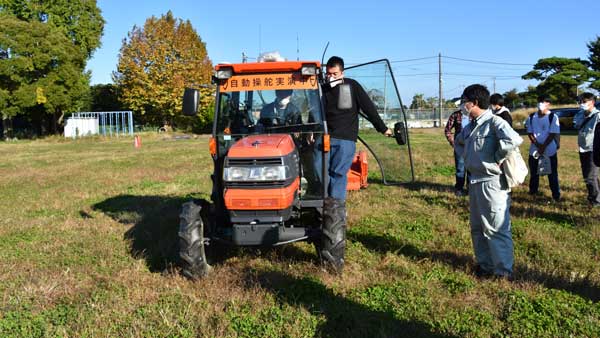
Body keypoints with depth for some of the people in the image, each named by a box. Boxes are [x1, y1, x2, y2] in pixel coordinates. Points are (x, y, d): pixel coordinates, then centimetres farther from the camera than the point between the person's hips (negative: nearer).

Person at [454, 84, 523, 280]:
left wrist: (497, 159, -20)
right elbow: (458, 142, 32)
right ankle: (484, 265, 30)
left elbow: (514, 140, -34)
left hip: (491, 182, -9)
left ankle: (504, 271, 11)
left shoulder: (494, 122, -15)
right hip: (474, 181, 9)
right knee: (478, 228, 17)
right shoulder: (471, 126, 10)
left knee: (496, 229, -1)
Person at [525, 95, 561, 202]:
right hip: (534, 149, 4)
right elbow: (530, 133, 1)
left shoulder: (553, 117, -7)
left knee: (552, 173, 1)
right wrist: (538, 145, -12)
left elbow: (552, 134, -11)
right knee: (534, 172, 14)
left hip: (550, 150, -4)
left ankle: (556, 195, 7)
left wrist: (543, 147, -17)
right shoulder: (532, 117, 4)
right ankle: (533, 191, 29)